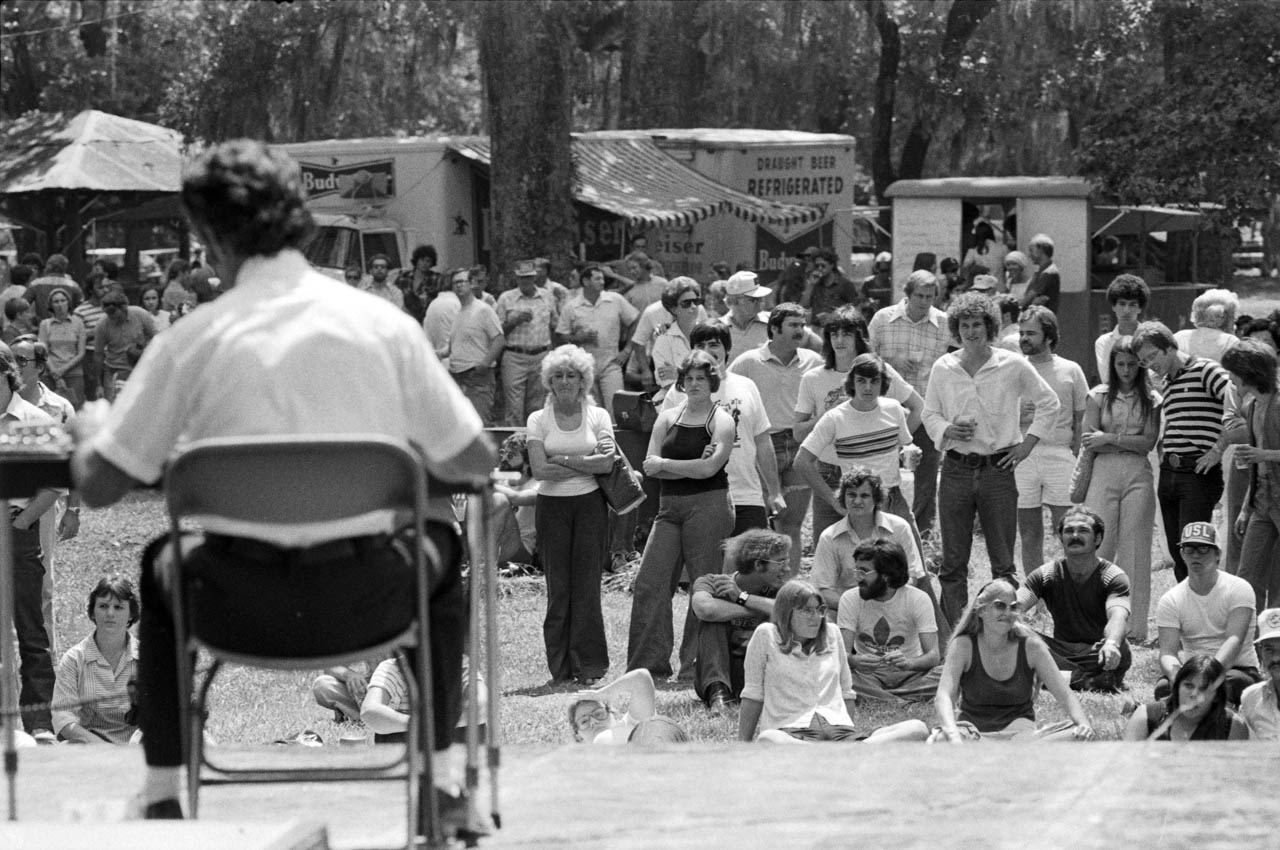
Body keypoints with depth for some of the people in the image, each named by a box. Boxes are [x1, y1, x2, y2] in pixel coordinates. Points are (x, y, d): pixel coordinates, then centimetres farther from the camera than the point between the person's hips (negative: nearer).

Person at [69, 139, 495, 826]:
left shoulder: (189, 341, -7)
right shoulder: (384, 325, -4)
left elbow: (99, 486, -1)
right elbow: (475, 463, 3)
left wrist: (89, 431, 22)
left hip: (244, 611, 0)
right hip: (371, 603, 0)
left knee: (160, 564, 34)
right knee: (442, 544, 34)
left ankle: (161, 794, 31)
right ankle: (437, 780, 32)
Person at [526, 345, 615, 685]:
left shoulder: (597, 415, 6)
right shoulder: (538, 420, 5)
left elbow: (607, 462, -7)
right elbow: (539, 469, -7)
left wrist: (562, 459, -10)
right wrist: (585, 462, -9)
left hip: (590, 504, 0)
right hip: (553, 506, 0)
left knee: (587, 584, -4)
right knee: (558, 585, -1)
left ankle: (588, 665, -1)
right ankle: (561, 668, 3)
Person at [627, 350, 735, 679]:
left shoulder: (721, 421, 0)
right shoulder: (667, 419, 13)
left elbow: (710, 468, -14)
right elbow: (651, 467, 3)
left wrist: (664, 464, -5)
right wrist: (694, 466, -9)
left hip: (708, 506, -5)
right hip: (670, 507, 5)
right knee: (649, 583, -3)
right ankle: (649, 663, 1)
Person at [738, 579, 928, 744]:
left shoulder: (832, 633, 20)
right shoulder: (767, 635, 7)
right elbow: (753, 695, 8)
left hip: (839, 729, 4)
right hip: (791, 732, -4)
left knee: (917, 729, -21)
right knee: (768, 741, -45)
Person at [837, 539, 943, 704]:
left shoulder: (918, 599, -9)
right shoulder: (850, 599, -4)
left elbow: (933, 656, -16)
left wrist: (909, 663, -40)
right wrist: (855, 661, -38)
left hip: (908, 675, -1)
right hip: (868, 675, 1)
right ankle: (908, 702, -30)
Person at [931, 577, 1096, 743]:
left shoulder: (1030, 647, -2)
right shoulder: (964, 645, -6)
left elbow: (1064, 695, -2)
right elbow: (943, 696, -18)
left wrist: (1084, 723, -26)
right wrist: (953, 734, -40)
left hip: (1019, 731, 2)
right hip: (975, 732, -2)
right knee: (940, 740, -38)